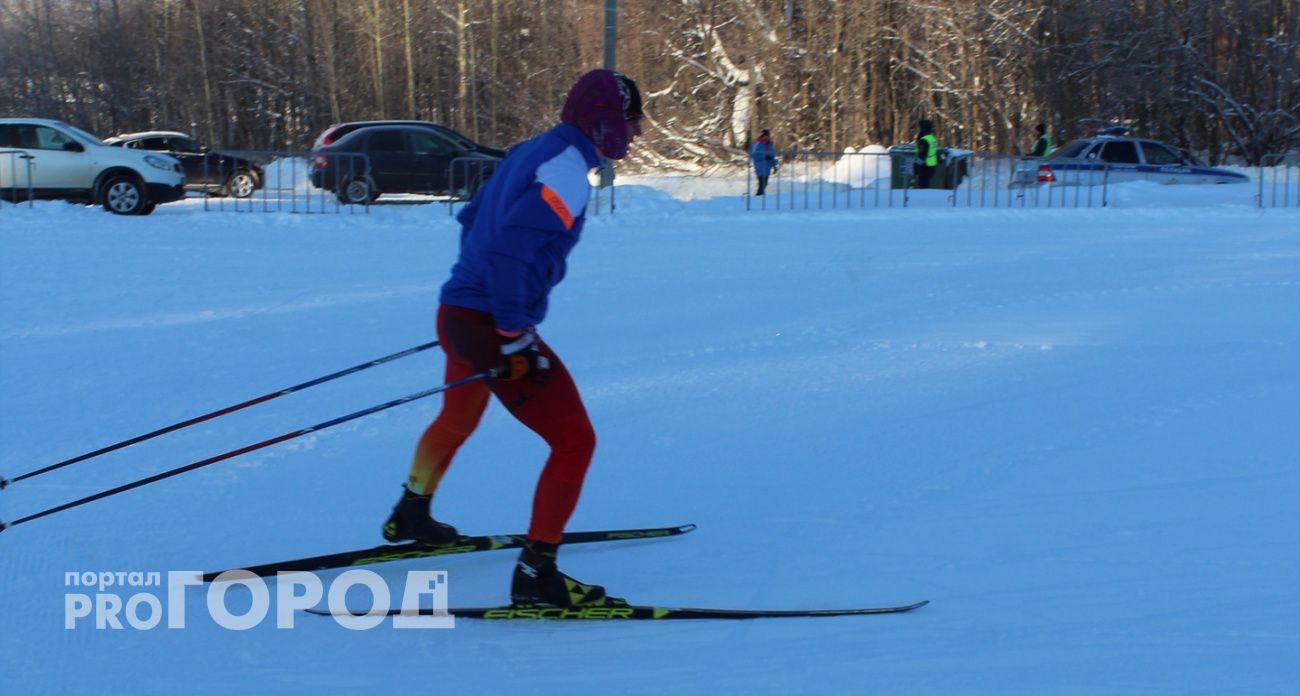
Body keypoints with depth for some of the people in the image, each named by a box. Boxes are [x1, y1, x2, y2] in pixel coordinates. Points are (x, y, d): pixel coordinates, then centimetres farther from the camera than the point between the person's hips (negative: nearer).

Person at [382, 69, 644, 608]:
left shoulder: (533, 151, 11)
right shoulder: (567, 173, -18)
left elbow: (471, 218, 20)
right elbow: (508, 247, -28)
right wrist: (514, 337, -23)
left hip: (459, 312, 10)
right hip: (490, 326, -10)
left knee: (458, 420, 33)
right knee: (574, 441, -6)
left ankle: (410, 516, 55)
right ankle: (536, 573, -2)